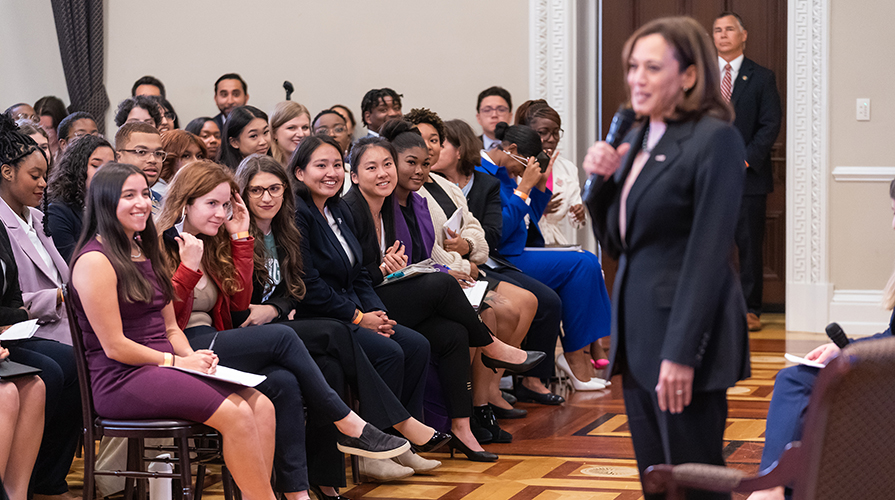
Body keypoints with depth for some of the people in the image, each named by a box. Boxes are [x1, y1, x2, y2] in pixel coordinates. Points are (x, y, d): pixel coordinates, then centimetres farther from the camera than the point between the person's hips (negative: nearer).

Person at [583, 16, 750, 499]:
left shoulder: (715, 139, -12)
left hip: (684, 332, -8)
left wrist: (681, 353, -21)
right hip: (638, 332, 8)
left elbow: (708, 253, -17)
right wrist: (603, 179, 0)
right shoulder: (638, 138, 13)